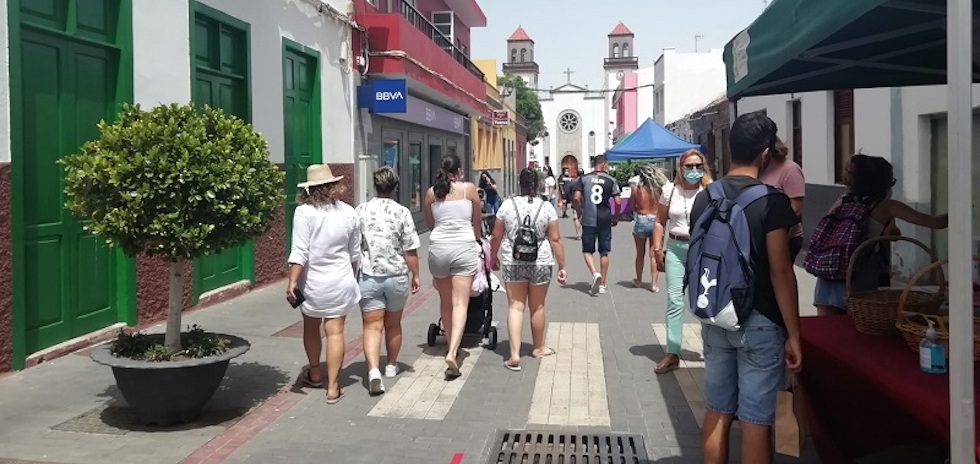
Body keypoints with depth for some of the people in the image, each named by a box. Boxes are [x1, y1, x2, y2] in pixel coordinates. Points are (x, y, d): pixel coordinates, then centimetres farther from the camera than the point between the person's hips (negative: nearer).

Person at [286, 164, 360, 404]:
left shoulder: (304, 213, -11)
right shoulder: (348, 212, 1)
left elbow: (299, 252, -17)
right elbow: (355, 253, 9)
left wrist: (292, 281, -14)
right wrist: (352, 276, 24)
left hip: (312, 283, -2)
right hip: (340, 281, 2)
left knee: (311, 328, 19)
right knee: (335, 332, 3)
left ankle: (315, 374, 36)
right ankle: (333, 387, 3)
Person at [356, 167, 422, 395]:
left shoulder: (361, 211, -2)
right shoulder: (402, 212, -7)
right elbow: (410, 250, -7)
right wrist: (415, 275, 4)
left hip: (369, 276, 0)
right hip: (397, 276, 0)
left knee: (372, 326, -1)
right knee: (393, 324, 18)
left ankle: (373, 370, -20)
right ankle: (391, 366, 33)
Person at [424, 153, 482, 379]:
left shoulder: (431, 192, 7)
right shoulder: (469, 189, 1)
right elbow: (477, 221, 14)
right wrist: (475, 237, 34)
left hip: (438, 248, 3)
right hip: (464, 247, -3)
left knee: (445, 302, 17)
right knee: (460, 303, -6)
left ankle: (451, 345, 30)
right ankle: (452, 352, -20)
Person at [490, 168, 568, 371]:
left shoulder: (507, 205, -1)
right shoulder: (547, 207, -2)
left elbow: (496, 236, 2)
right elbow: (555, 240, -3)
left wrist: (493, 258, 17)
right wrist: (562, 266, 3)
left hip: (512, 263, 0)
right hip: (540, 263, 0)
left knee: (515, 306, 1)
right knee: (537, 307, 14)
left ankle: (515, 355, -9)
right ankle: (538, 348, 30)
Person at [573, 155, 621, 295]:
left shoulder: (584, 179, 1)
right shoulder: (611, 180, 0)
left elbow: (577, 198, -6)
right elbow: (617, 202, -4)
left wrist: (580, 214, 7)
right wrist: (616, 217, 10)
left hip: (588, 220, 0)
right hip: (605, 220, 0)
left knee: (587, 250, 10)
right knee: (604, 252, 10)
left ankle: (595, 273, -15)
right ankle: (602, 284, 14)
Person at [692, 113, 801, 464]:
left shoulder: (704, 198, 4)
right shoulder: (771, 200, -13)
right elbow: (780, 271, -15)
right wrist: (793, 334, -10)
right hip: (759, 323, -5)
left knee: (717, 412, 14)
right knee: (755, 421, 2)